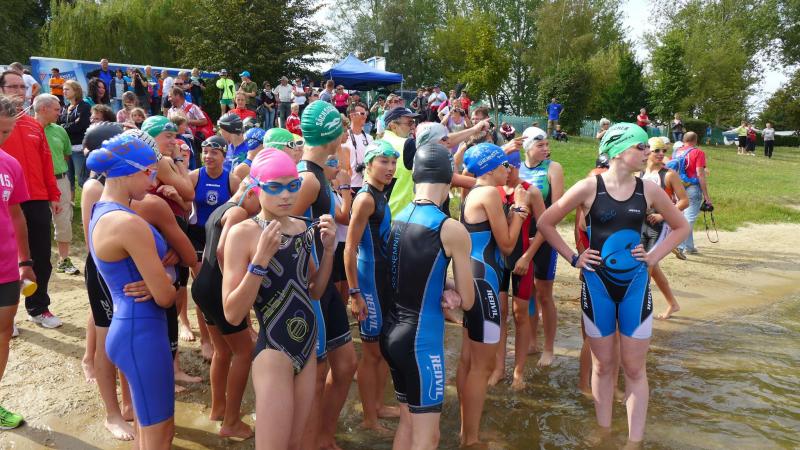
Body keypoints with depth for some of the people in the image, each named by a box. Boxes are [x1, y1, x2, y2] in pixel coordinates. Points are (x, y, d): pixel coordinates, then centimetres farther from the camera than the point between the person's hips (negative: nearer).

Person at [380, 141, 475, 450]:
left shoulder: (398, 219, 5)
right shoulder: (452, 230, -15)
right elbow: (467, 301, -8)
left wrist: (442, 290, 0)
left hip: (391, 333, 8)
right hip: (421, 340, -7)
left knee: (407, 421, 21)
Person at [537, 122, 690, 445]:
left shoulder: (648, 190, -1)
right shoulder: (589, 187, -9)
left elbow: (681, 227, 14)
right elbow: (545, 223, -3)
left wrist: (654, 256, 2)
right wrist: (573, 257, -5)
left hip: (635, 285, 2)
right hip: (597, 284, -2)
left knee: (634, 368, 6)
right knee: (603, 365, 11)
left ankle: (635, 440, 18)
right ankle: (604, 431, 28)